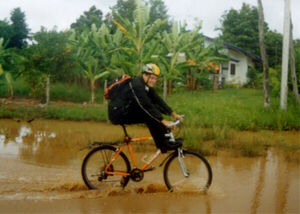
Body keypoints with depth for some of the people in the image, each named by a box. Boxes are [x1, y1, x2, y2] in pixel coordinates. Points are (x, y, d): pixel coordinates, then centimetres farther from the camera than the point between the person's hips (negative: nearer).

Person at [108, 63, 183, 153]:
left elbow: (158, 101, 5)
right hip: (117, 113, -9)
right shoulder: (136, 85, -22)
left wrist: (174, 114, -2)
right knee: (148, 112, -23)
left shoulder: (147, 86, 7)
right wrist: (163, 121, -32)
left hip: (127, 113, 9)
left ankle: (167, 140, -2)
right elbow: (147, 105, -29)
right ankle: (164, 145, -19)